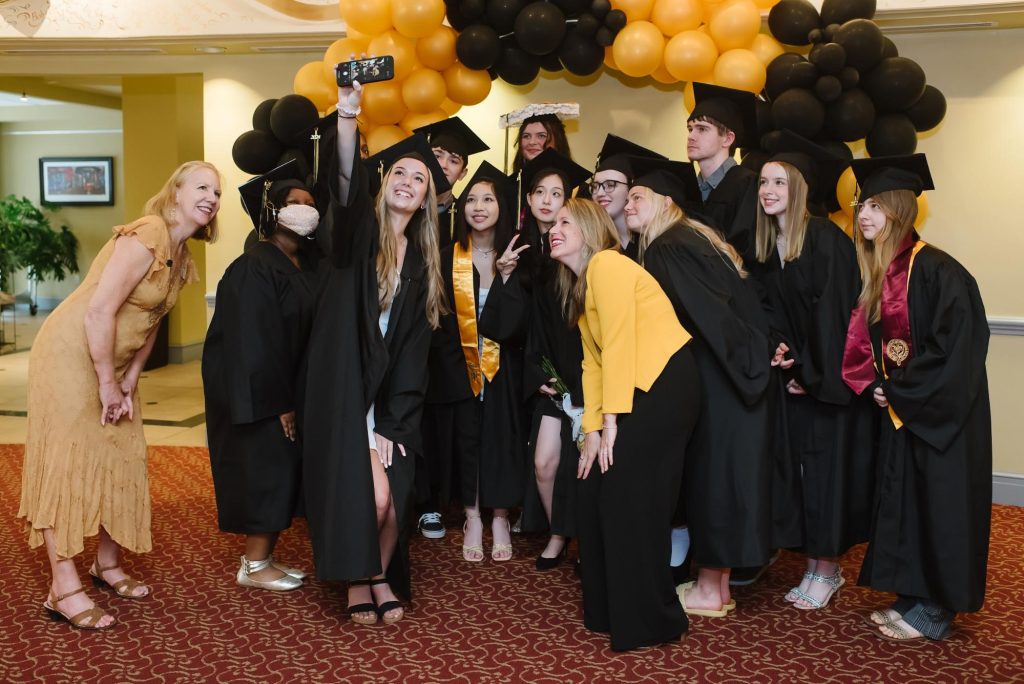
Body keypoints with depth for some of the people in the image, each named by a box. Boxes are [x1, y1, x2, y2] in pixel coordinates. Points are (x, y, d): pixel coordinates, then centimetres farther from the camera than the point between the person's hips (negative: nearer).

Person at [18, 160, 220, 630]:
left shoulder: (182, 256, 6)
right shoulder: (147, 236, -22)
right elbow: (99, 312, -26)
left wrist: (128, 384, 3)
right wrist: (108, 384, -19)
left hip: (113, 363, 9)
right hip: (71, 356, -9)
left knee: (122, 462, 14)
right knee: (68, 464, -3)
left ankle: (107, 564, 29)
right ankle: (64, 588, 4)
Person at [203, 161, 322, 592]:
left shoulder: (307, 264, 6)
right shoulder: (253, 269, -17)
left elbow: (311, 331, 7)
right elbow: (253, 342, -19)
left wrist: (293, 397, 0)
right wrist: (278, 403, -17)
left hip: (287, 388, 8)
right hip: (255, 392, -8)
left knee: (284, 470, 11)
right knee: (264, 470, -2)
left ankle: (263, 557, 23)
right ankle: (253, 567, 12)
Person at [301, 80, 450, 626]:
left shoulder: (422, 260, 9)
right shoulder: (358, 230, -1)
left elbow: (414, 348, 5)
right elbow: (345, 190, -27)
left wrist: (392, 422, -2)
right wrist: (347, 118, -43)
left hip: (392, 395, 4)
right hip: (344, 387, -4)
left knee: (393, 498, -2)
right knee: (370, 494, -12)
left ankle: (383, 576, 26)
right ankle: (358, 582, 13)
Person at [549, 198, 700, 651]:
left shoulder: (606, 263, -8)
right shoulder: (579, 288, 20)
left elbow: (618, 342, -15)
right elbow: (593, 362, 14)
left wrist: (611, 419, -14)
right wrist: (591, 428, 5)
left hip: (665, 384, -9)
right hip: (641, 392, 9)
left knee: (630, 501, -4)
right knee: (595, 492, 9)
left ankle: (648, 623, 10)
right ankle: (608, 608, 24)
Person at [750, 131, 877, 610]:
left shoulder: (826, 240, -13)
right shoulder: (764, 248, 7)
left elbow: (833, 314, -15)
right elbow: (769, 313, 9)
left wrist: (812, 374, -14)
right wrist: (777, 349, -9)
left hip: (829, 377, -6)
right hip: (795, 374, 6)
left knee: (826, 466, 0)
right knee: (799, 467, 6)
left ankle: (827, 568, 12)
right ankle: (815, 563, 16)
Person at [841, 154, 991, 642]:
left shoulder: (936, 270, -17)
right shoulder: (878, 274, 7)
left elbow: (956, 347, -21)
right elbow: (866, 341, 13)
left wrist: (899, 390, -15)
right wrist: (872, 385, -3)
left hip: (942, 412, -8)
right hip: (900, 408, 8)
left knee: (938, 502, 2)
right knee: (901, 500, 13)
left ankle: (934, 613, 14)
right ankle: (911, 597, 26)